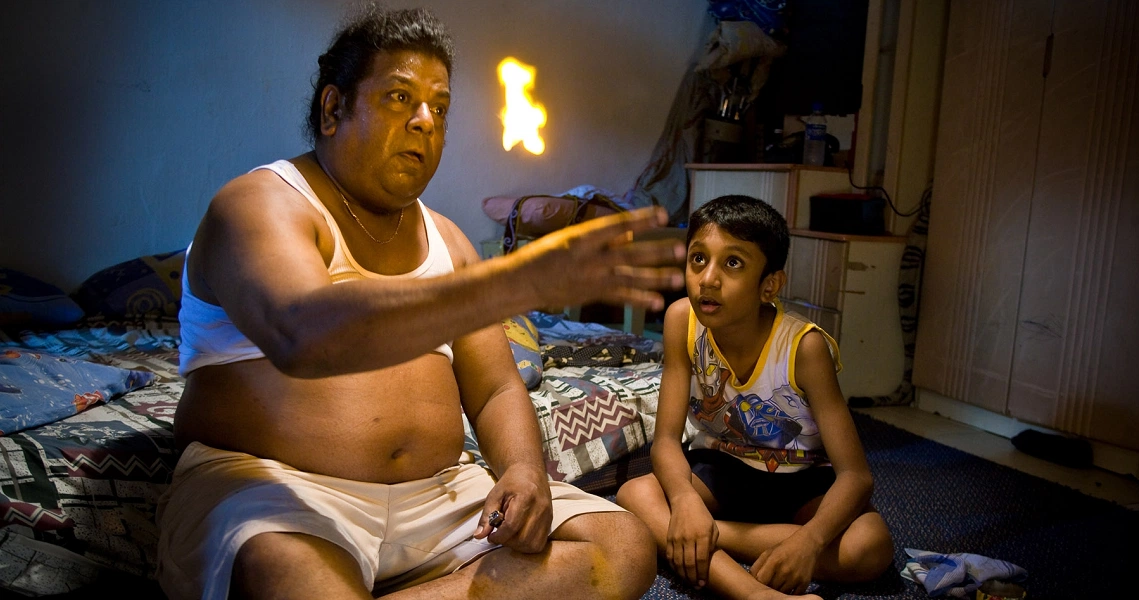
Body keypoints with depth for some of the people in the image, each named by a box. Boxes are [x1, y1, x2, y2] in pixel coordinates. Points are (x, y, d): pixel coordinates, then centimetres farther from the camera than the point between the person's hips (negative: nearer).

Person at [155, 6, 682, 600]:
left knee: (624, 547, -13)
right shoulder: (260, 205, -5)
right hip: (268, 485, -7)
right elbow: (301, 335, -28)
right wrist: (519, 283, -36)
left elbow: (495, 389, 15)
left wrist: (523, 471, -9)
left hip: (434, 495, 8)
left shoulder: (445, 239, 17)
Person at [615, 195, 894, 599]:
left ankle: (710, 535, -22)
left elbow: (856, 474, -25)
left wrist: (809, 539, -46)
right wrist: (684, 497, -39)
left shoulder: (804, 346, -25)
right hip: (720, 470, 2)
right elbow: (666, 438, -16)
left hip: (801, 481, -1)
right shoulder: (682, 320, -17)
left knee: (871, 547, -30)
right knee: (634, 495, -27)